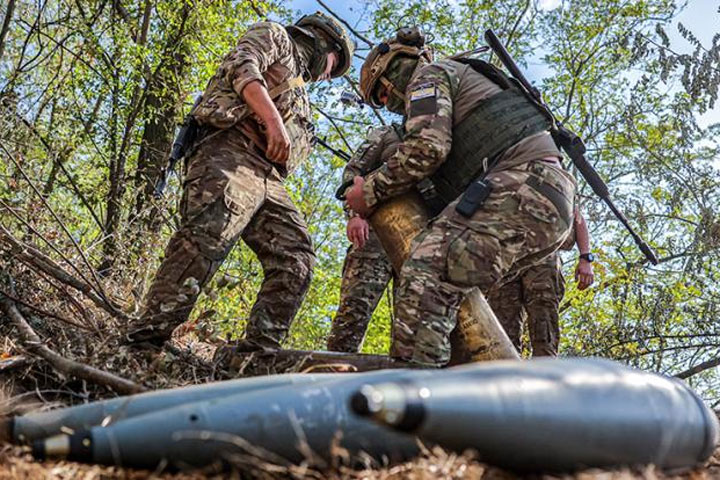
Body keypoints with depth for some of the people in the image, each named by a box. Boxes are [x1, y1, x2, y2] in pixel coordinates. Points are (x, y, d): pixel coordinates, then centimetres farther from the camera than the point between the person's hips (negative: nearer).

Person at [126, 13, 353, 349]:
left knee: (296, 259, -7)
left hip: (267, 179, 9)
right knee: (208, 233, -29)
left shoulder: (298, 98, 40)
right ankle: (149, 334, -35)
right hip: (233, 149, -8)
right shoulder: (274, 35, 19)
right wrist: (273, 119, -18)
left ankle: (259, 350, -13)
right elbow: (242, 66, -3)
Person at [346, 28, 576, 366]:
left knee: (426, 278, -22)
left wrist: (371, 190, 0)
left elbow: (427, 147, -10)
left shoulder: (429, 74, 10)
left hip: (523, 185, -10)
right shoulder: (466, 80, 39)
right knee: (456, 289, 15)